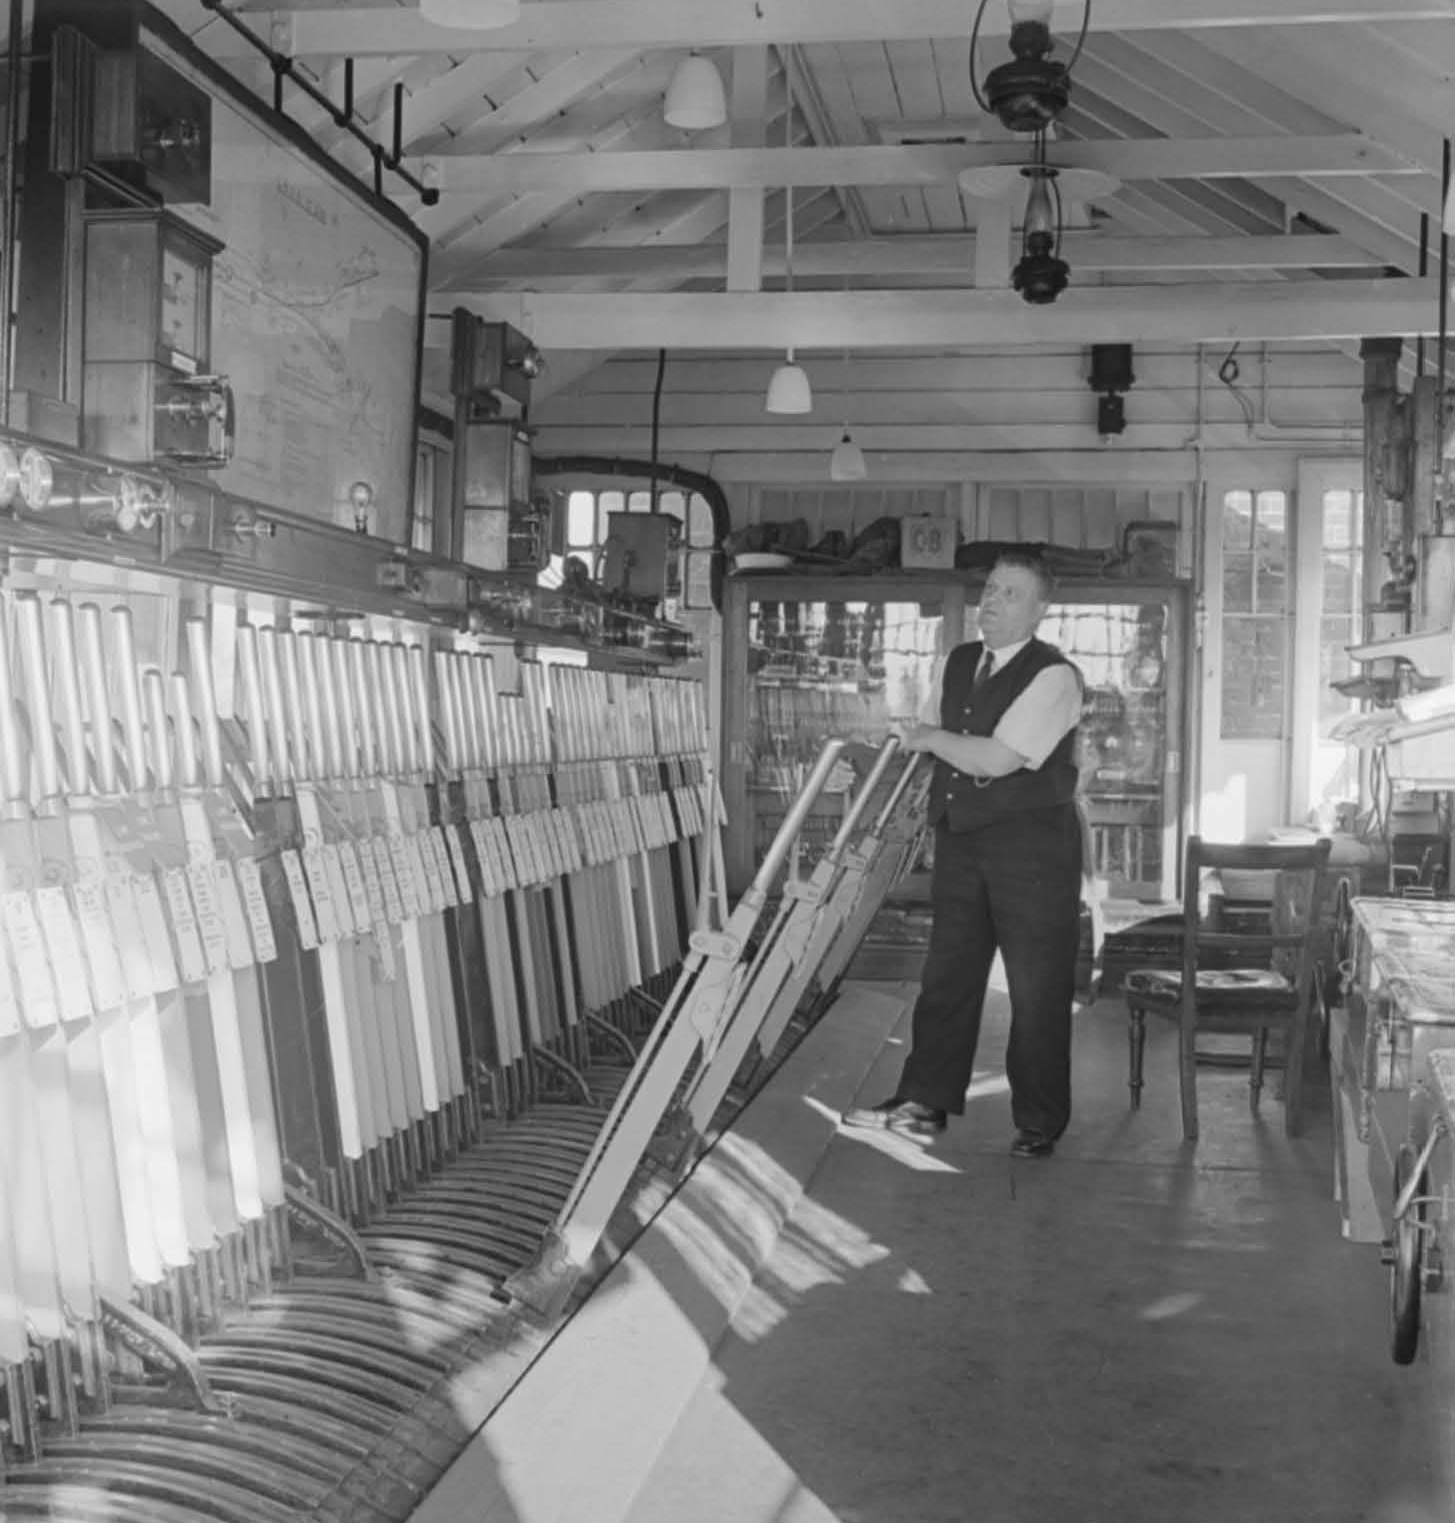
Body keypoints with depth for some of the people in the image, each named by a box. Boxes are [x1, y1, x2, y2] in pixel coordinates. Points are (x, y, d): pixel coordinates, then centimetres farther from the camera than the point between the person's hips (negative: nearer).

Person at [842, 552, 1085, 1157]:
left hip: (1032, 843, -7)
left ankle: (1039, 1123, 14)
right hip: (960, 837, 7)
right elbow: (920, 733, 27)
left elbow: (997, 759, -21)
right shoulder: (958, 662, 11)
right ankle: (925, 1103, 23)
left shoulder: (1054, 676, -13)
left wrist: (933, 739, -8)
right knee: (947, 972, 12)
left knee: (1036, 987, 1)